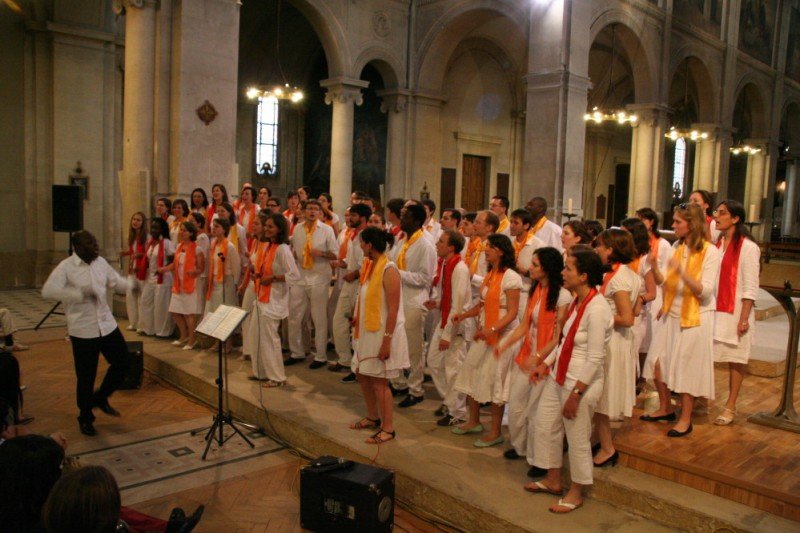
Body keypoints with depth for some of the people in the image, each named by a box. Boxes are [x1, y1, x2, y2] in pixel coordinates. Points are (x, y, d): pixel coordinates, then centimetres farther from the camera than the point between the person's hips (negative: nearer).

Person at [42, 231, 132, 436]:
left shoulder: (101, 262, 5)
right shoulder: (66, 267, -13)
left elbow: (115, 281, 18)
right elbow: (48, 290, -25)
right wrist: (80, 294, -31)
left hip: (107, 325, 6)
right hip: (83, 330, -6)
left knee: (123, 362, 9)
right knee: (86, 377, 4)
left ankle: (100, 398, 32)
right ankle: (86, 418, 24)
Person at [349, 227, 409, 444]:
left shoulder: (389, 270, -19)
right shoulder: (370, 266, 7)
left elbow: (393, 309, -21)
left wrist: (386, 340, -22)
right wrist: (357, 318, 4)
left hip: (382, 334, -9)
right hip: (368, 331, 9)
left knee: (378, 381, -2)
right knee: (363, 375, 16)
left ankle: (388, 428, 12)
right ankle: (373, 417, 34)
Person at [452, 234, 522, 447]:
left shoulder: (510, 277, -16)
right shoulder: (489, 275, 11)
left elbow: (512, 312, -19)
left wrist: (493, 329, -30)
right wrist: (464, 315, 0)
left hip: (503, 334, -8)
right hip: (484, 333, 8)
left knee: (494, 381, 1)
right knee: (472, 373, 13)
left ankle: (495, 432, 17)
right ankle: (473, 422, 31)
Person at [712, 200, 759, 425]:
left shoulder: (748, 247, -9)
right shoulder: (716, 244, 9)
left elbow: (750, 287, -10)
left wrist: (744, 318, -13)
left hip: (734, 312, -5)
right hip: (713, 310, 5)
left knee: (735, 359, 5)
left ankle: (730, 407, 15)